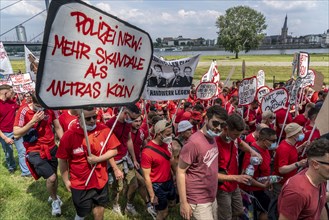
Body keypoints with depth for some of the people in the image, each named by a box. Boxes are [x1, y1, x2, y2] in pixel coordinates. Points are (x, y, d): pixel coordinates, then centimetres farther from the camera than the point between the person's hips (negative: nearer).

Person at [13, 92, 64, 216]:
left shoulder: (50, 109, -6)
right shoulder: (23, 111, -16)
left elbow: (58, 127, 3)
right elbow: (16, 134, -18)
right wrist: (33, 121, -26)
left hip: (51, 148, 4)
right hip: (35, 151, -4)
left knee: (54, 175, 17)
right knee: (51, 177, -12)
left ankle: (54, 196, 47)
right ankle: (55, 201, 18)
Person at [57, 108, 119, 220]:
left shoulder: (104, 129, -11)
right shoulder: (69, 135, -18)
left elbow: (114, 150, -5)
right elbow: (62, 160, -8)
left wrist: (98, 159, -19)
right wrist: (66, 181, -3)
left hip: (101, 180, 2)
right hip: (80, 183, -2)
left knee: (99, 207, 21)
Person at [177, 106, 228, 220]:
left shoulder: (213, 139, 4)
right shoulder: (194, 142, -21)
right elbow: (180, 171, -18)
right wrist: (183, 203, -19)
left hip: (212, 198, 8)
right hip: (198, 202, -8)